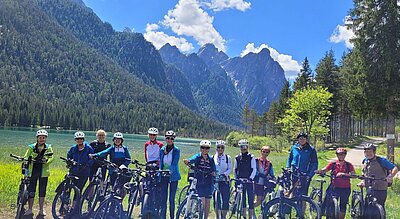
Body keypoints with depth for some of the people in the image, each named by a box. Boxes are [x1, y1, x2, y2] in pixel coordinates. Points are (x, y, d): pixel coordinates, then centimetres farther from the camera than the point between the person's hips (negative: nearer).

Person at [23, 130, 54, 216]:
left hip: (43, 172, 0)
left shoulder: (48, 147, 3)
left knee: (42, 191, 7)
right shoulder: (32, 147, 4)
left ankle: (41, 210, 18)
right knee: (31, 191, 2)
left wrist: (46, 160, -27)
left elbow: (51, 158, -6)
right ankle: (29, 209, 14)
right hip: (33, 171, 0)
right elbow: (26, 157, 1)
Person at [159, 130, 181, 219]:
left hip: (173, 176, -3)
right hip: (163, 176, 3)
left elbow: (174, 163, -13)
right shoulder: (162, 149, 6)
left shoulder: (176, 150, -5)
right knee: (163, 198, 3)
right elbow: (160, 162, 10)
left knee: (172, 199, 3)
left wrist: (170, 172, -28)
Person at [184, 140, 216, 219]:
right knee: (202, 202, -11)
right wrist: (186, 161, -42)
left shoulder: (211, 159, 6)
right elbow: (188, 161, -22)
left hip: (208, 183, 3)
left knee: (207, 202, 9)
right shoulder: (197, 157, -4)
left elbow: (214, 172, 7)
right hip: (199, 183, -3)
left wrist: (213, 173, -13)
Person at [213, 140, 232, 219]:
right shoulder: (212, 158, 6)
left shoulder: (228, 157, 2)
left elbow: (230, 169, -2)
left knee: (225, 200, -5)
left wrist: (224, 174, -18)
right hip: (215, 181, 1)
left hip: (225, 181, -1)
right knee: (216, 200, 5)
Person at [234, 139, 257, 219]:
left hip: (249, 181, -2)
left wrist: (250, 178, -15)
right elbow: (235, 169, 14)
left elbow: (254, 169, -4)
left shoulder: (251, 157, -2)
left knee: (251, 199, 0)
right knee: (242, 200, 5)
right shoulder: (237, 158, 7)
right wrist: (236, 179, 7)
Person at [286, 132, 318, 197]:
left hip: (305, 176, -3)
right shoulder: (294, 148, 7)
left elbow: (315, 164, -3)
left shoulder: (311, 149, -3)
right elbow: (289, 159, 19)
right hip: (294, 174, 3)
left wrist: (310, 175, -11)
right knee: (294, 193, 6)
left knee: (303, 194, -6)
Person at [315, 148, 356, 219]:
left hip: (345, 188, 0)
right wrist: (319, 171, -31)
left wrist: (343, 174, -27)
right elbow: (324, 170, -9)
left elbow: (353, 174, -13)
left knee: (343, 206, 8)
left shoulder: (349, 165, 1)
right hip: (335, 187, 0)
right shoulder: (333, 163, 2)